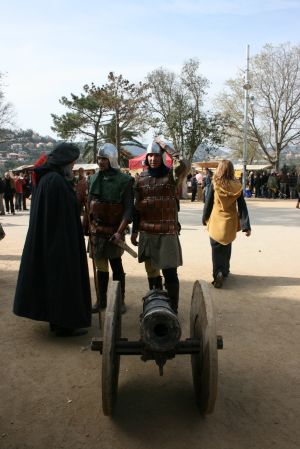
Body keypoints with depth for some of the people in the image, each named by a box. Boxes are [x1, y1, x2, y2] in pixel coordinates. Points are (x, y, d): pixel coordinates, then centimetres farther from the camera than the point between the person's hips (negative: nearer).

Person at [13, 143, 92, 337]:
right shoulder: (56, 180, -21)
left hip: (46, 239, 10)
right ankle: (64, 324, 11)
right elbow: (63, 215, -22)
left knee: (52, 277, 17)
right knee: (62, 278, 0)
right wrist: (68, 243, -18)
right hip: (60, 240, -10)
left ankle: (56, 319, 30)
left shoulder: (46, 177, 9)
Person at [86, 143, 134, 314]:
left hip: (114, 230, -5)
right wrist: (86, 225, 10)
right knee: (101, 266, 12)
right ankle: (101, 300, 22)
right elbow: (90, 204, 14)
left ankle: (120, 301, 16)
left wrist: (120, 231, -20)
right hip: (96, 229, 5)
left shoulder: (124, 180, -8)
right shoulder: (95, 178, 8)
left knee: (116, 266, 4)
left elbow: (129, 208, -12)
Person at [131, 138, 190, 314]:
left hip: (168, 232, -4)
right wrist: (134, 231, 14)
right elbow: (137, 207, 14)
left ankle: (173, 309, 11)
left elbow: (185, 166, -28)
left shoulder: (171, 175, -4)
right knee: (151, 271, 15)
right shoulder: (141, 178, 8)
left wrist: (167, 147, -16)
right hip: (147, 232, 5)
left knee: (170, 272, -4)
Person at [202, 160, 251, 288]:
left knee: (217, 249, 3)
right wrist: (246, 226, -4)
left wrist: (205, 219, 10)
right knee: (226, 248, 20)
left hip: (216, 221, -2)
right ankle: (225, 271, 32)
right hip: (230, 222, 3)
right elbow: (242, 207, -5)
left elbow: (208, 203, -4)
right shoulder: (237, 186, -5)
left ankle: (218, 273, -16)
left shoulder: (215, 184, -10)